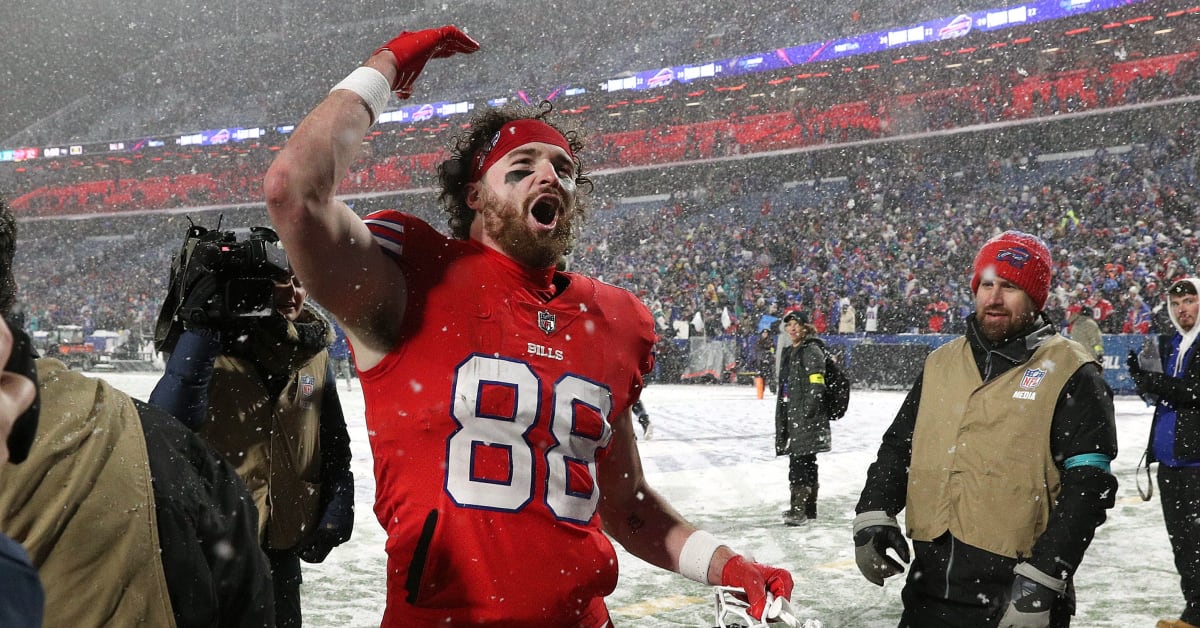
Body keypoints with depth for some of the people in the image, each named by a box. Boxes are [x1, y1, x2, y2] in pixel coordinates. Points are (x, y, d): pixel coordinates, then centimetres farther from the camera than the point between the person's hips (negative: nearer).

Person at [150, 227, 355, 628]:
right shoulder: (211, 350, -10)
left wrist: (334, 518, 1)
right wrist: (201, 328, -32)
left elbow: (334, 449, 11)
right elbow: (166, 425, -28)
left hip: (283, 549, 5)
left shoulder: (312, 355, 3)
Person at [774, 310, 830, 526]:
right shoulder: (788, 352, 20)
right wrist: (781, 419, 25)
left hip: (807, 418, -9)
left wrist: (808, 411, -22)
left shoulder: (812, 351, -9)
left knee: (799, 461, -14)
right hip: (791, 415, 9)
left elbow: (817, 384, -17)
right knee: (806, 462, 15)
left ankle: (799, 510, -15)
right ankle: (809, 508, 23)